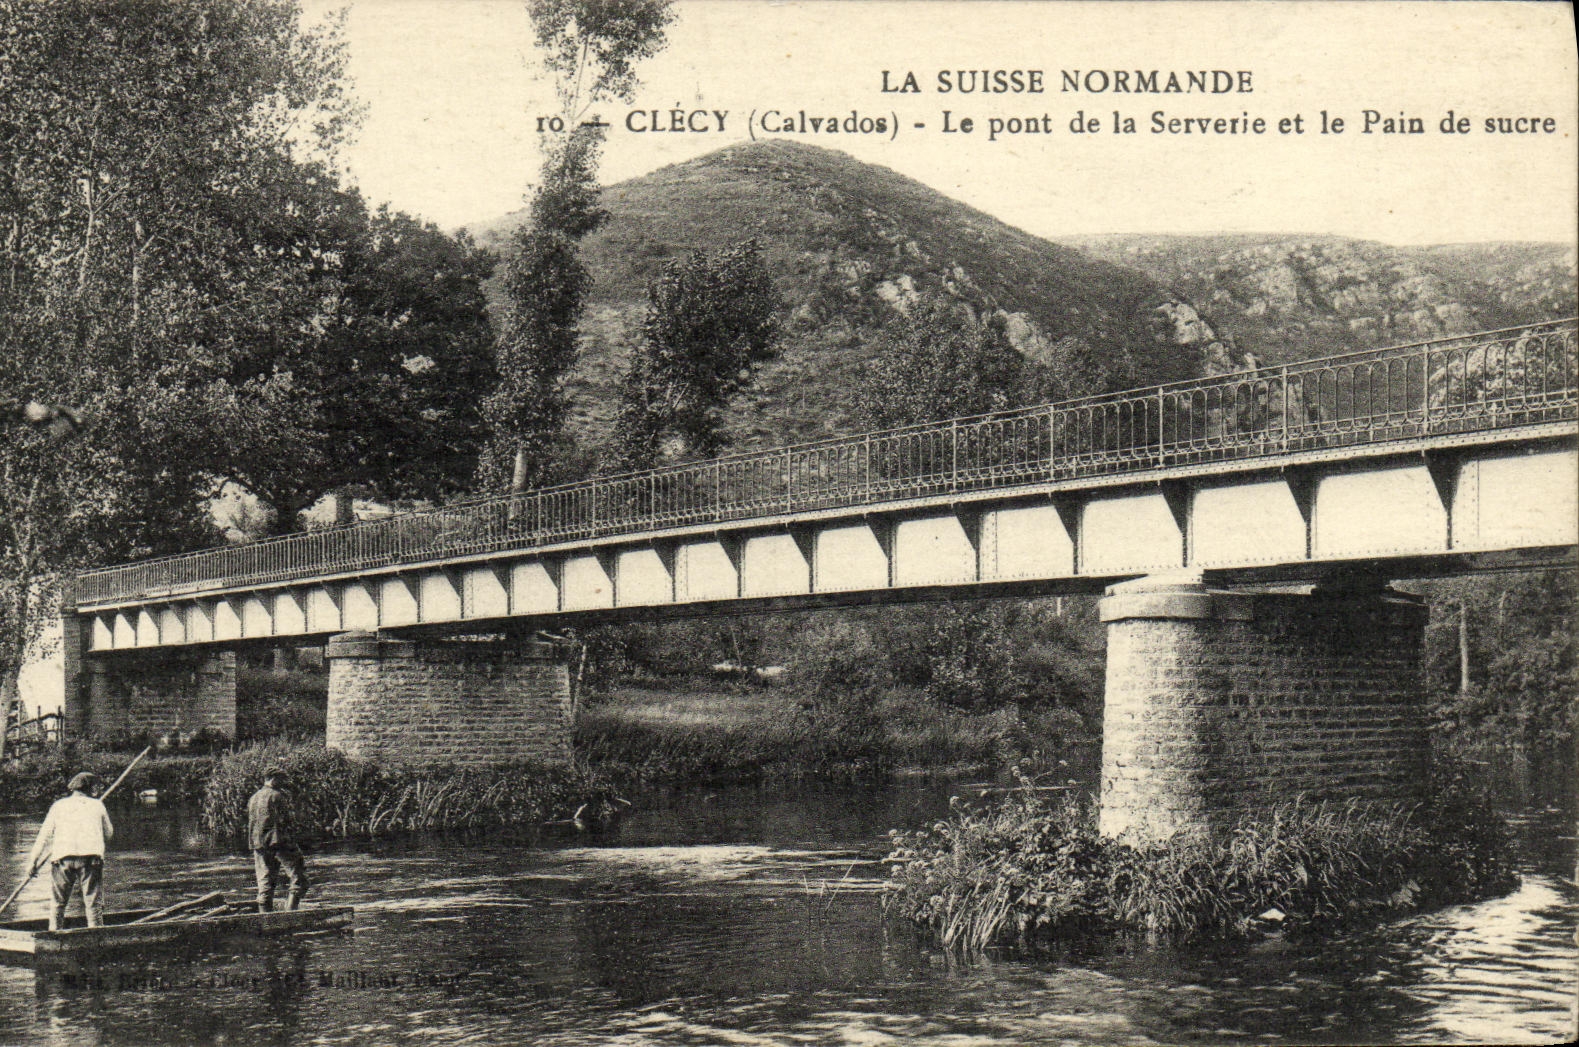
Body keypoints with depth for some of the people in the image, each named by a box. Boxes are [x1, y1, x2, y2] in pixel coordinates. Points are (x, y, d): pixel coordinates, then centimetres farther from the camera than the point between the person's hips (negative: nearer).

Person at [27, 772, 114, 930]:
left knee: (58, 903, 11)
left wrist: (33, 862, 18)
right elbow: (108, 835, 22)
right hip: (91, 857, -1)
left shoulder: (59, 805, 18)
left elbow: (45, 836, 14)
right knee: (94, 903, 2)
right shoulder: (97, 806, 16)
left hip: (62, 857, 1)